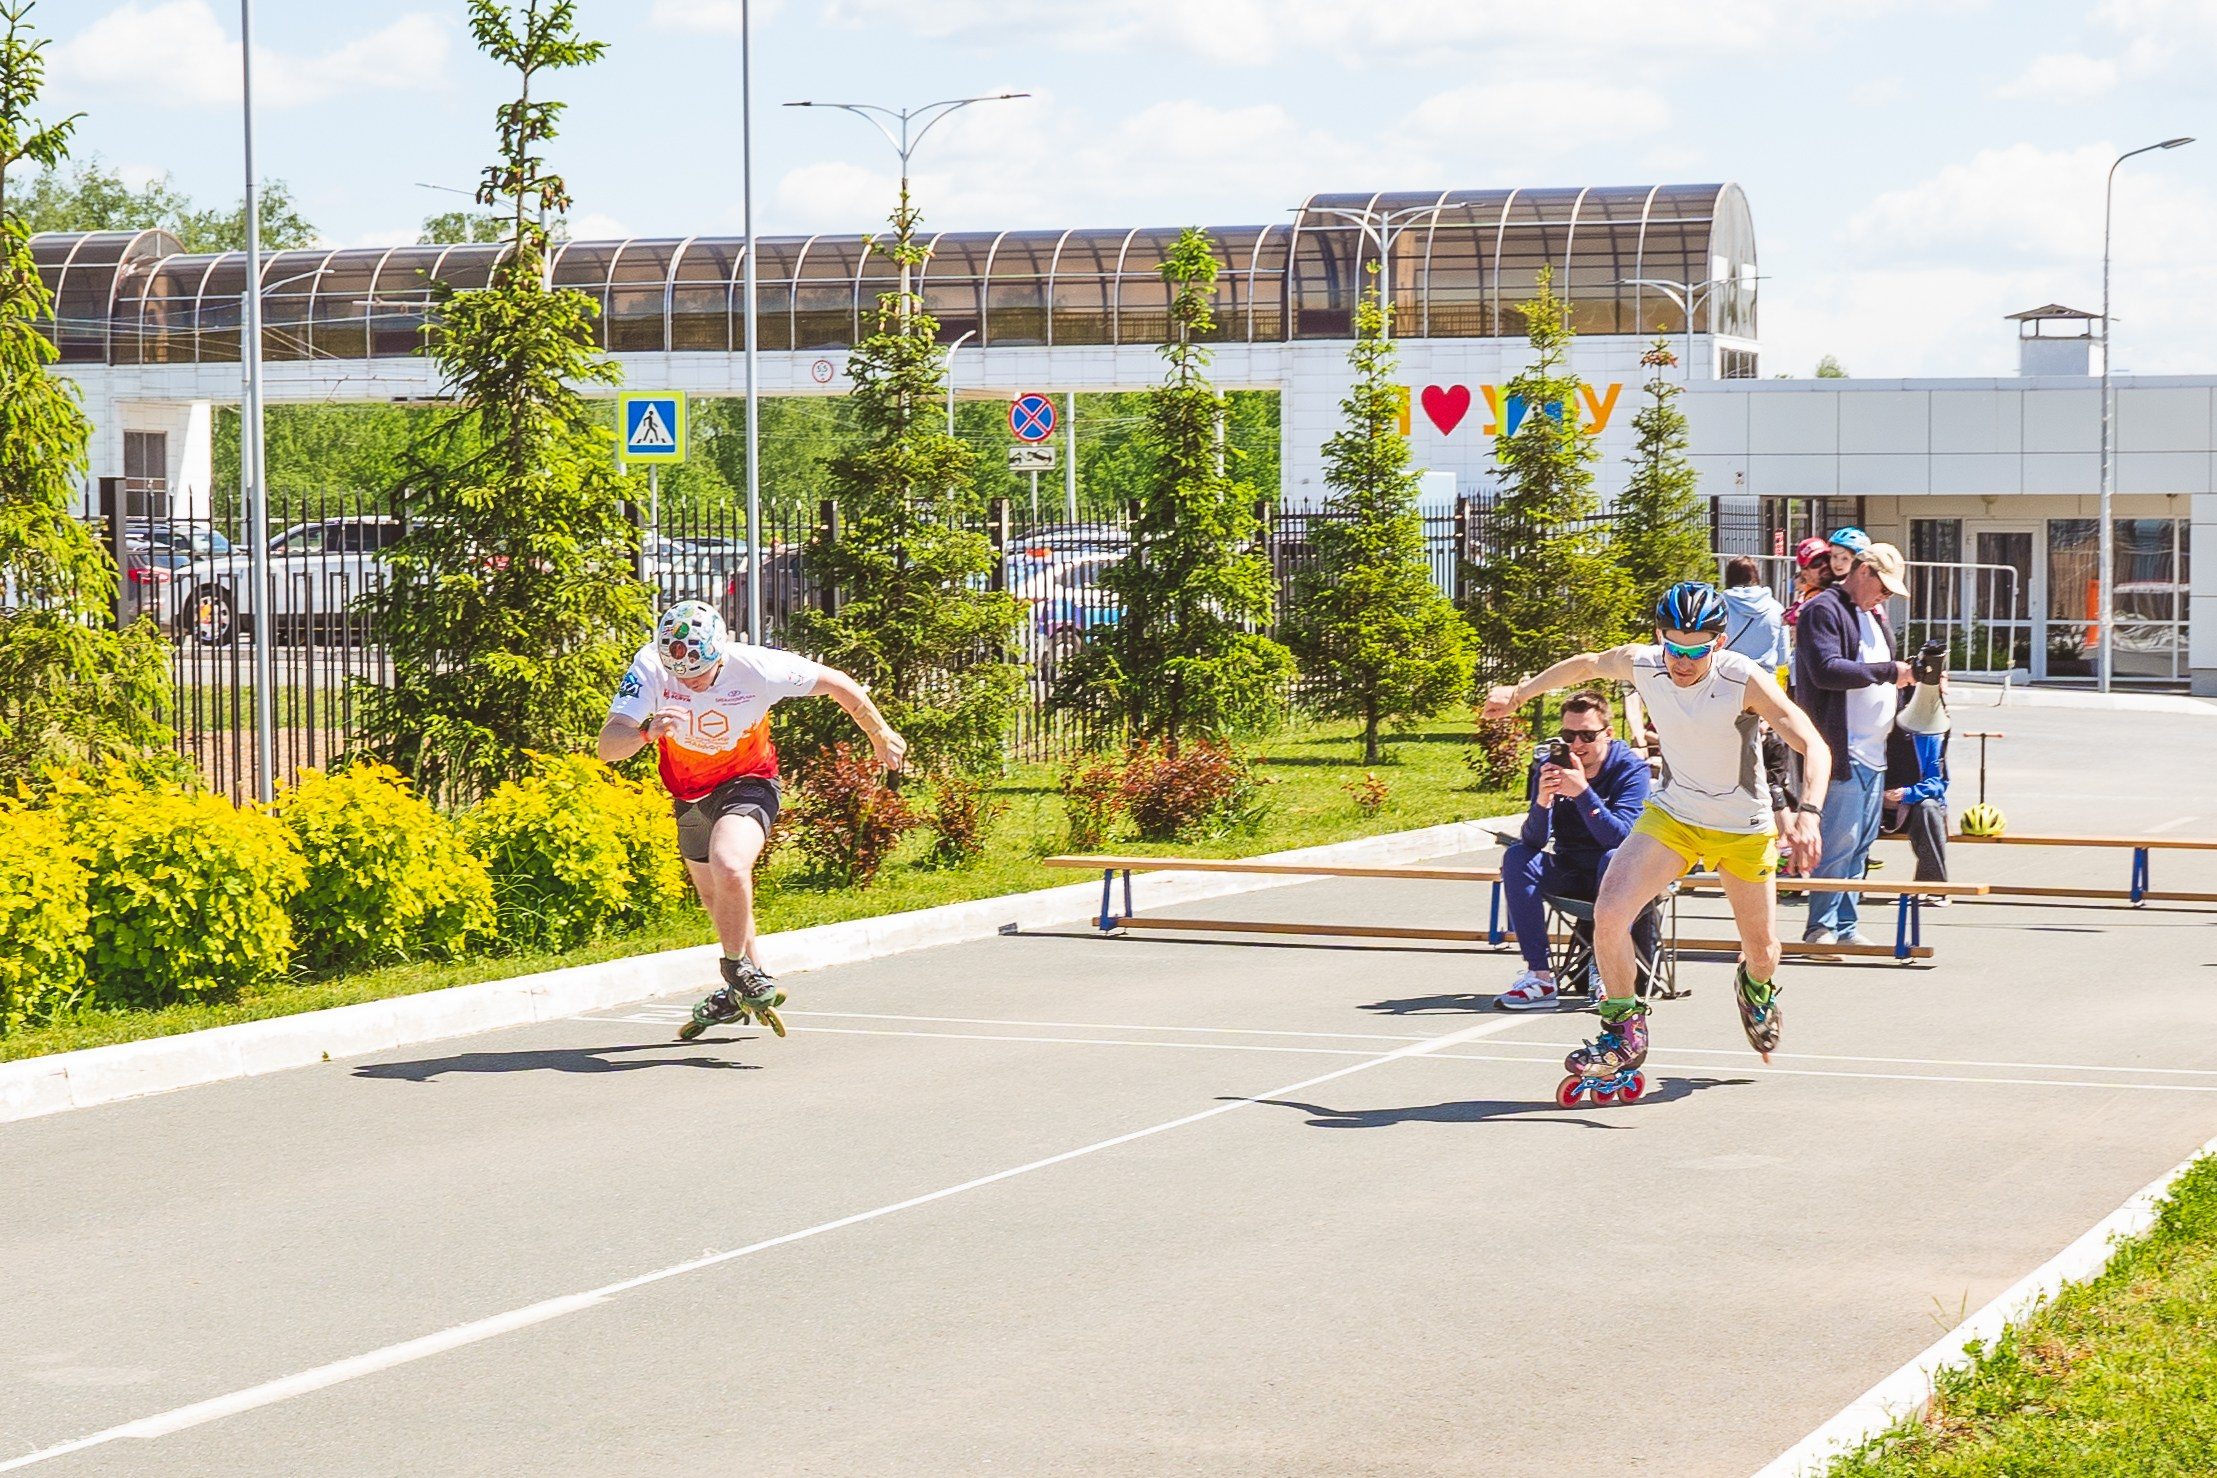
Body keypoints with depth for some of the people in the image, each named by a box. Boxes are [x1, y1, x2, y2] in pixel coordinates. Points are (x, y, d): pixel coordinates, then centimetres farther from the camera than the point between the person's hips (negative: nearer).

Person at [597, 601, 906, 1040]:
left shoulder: (757, 667, -30)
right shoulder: (650, 667, -27)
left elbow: (838, 684, -13)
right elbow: (607, 746, -32)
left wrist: (881, 736, 0)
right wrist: (647, 732, -54)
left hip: (747, 784, -4)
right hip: (689, 792, 4)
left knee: (729, 868, -30)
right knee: (713, 895, 21)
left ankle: (738, 971, -8)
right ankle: (747, 983, 45)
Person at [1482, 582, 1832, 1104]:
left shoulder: (1744, 680, -28)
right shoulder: (1640, 664, -17)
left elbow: (1814, 746, -32)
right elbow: (1587, 664, 7)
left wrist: (1807, 814, -48)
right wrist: (1519, 693, 18)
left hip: (1743, 827, -2)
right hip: (1672, 814, 2)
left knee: (1762, 953, 13)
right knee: (1608, 914, -21)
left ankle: (1756, 987, 52)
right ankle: (1624, 1035, -2)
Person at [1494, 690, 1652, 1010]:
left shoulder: (1630, 768, -14)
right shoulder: (1550, 767, -6)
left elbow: (1620, 837, -27)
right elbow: (1534, 840, -15)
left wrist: (1583, 792, -39)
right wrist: (1542, 801, -36)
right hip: (1570, 873, 3)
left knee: (1614, 859, -35)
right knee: (1517, 858, -21)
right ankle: (1539, 976, -27)